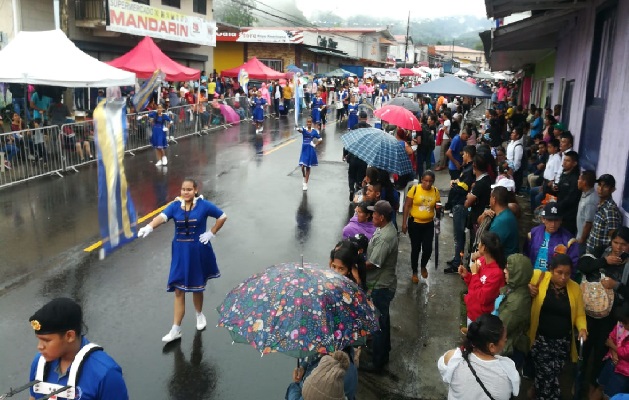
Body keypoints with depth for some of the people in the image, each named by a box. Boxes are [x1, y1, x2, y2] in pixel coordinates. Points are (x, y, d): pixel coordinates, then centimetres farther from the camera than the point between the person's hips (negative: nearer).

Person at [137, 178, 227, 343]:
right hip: (180, 253, 2)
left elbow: (222, 217, 0)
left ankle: (199, 315, 43)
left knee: (197, 287, 15)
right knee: (179, 290, 4)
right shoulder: (175, 206, -6)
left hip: (198, 252, -1)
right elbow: (162, 217, -25)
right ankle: (176, 330, 11)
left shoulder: (203, 205, -10)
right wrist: (149, 227, -44)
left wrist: (211, 233, -6)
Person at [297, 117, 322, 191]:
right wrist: (298, 129, -52)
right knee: (302, 166, -9)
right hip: (304, 150, -1)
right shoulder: (304, 129, -5)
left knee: (308, 167, 7)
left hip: (311, 150, 1)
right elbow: (300, 130, -29)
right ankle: (304, 177, 25)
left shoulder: (315, 131, -1)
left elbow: (320, 139, 9)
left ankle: (306, 184, 17)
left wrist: (315, 144, -6)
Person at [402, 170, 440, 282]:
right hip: (414, 223, -2)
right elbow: (407, 206, -7)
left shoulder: (435, 191, -3)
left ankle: (423, 266, 34)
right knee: (415, 248, 6)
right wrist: (404, 223, -9)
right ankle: (414, 272, 27)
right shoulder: (414, 189, -11)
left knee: (428, 249, 1)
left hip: (429, 224, 2)